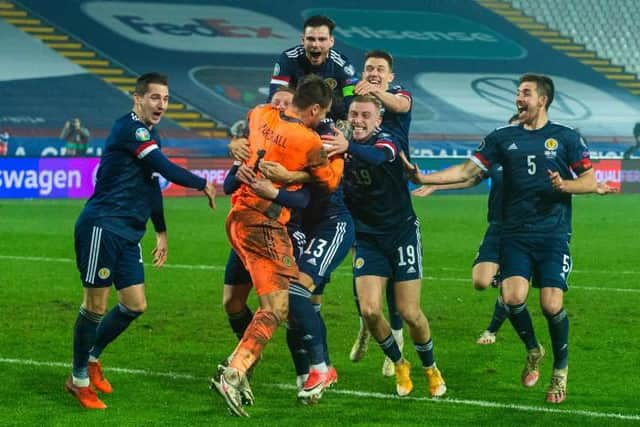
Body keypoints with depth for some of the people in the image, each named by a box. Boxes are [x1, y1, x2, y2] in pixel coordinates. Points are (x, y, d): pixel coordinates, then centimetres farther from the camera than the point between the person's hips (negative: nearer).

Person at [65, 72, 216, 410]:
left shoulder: (150, 134, 17)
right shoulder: (129, 128, -13)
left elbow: (153, 185, 26)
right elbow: (166, 169, -18)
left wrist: (161, 233, 26)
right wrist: (204, 185, -5)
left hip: (128, 235, 9)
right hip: (102, 227, -9)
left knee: (135, 305, 7)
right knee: (96, 305, -5)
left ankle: (92, 359, 26)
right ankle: (79, 380, 7)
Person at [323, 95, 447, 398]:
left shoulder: (386, 142, -17)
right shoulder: (340, 147, -2)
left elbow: (377, 156, -40)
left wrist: (348, 147, -61)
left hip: (402, 233, -3)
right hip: (367, 237, 3)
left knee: (409, 313, -4)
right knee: (369, 310, -11)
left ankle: (430, 368, 23)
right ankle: (399, 365, 15)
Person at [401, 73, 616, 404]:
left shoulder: (566, 138, 4)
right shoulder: (502, 138, 10)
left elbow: (590, 181, 5)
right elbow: (467, 171, 7)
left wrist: (565, 185, -15)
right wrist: (423, 178, -3)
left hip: (553, 234, -2)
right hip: (515, 235, 2)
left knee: (551, 304, -13)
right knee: (512, 296, -17)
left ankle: (560, 368, 12)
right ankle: (532, 351, 14)